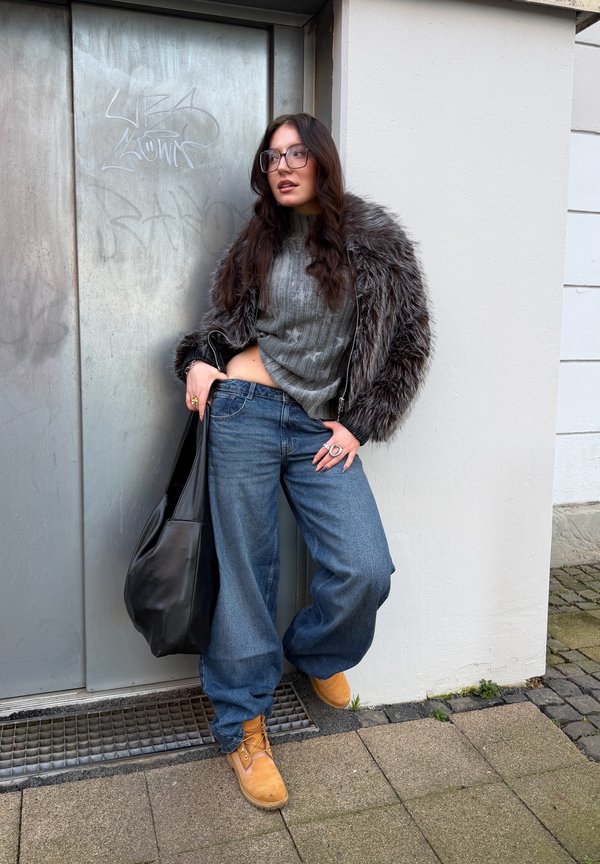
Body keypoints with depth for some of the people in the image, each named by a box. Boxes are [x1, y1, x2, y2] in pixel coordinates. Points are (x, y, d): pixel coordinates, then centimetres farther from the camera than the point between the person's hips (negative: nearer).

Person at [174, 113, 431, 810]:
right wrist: (200, 359, 1)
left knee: (365, 570, -12)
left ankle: (316, 653, 23)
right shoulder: (259, 242, 12)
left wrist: (359, 424, 0)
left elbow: (409, 340, 4)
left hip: (322, 428, -1)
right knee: (245, 572, 1)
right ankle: (243, 726, 19)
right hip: (246, 413, 1)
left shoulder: (373, 237, 4)